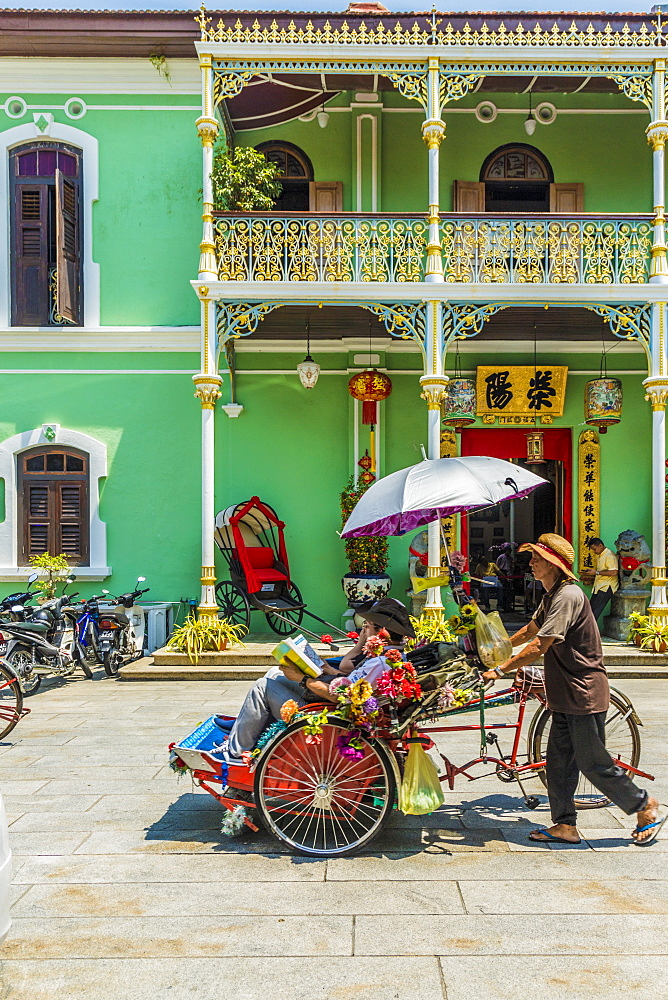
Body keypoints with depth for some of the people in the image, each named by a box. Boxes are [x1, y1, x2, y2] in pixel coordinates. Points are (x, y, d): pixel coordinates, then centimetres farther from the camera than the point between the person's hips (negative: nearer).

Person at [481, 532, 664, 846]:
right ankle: (565, 826, 20)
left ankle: (647, 809, 17)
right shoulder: (551, 596, 11)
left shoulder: (568, 596, -21)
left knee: (592, 763, 0)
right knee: (559, 762, 11)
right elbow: (530, 630, 27)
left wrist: (500, 669, -19)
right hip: (565, 695, 10)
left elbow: (538, 647, -25)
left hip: (584, 694, -10)